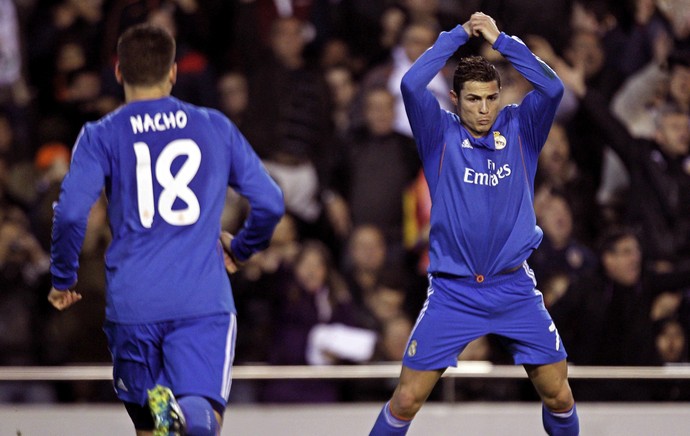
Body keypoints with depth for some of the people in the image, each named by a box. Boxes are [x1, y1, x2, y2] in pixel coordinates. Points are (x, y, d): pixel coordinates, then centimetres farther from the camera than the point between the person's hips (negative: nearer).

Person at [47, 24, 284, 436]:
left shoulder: (101, 136, 5)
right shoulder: (216, 127, 12)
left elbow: (71, 213, -7)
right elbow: (270, 203, 11)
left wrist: (63, 279, 9)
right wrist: (240, 248, 30)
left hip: (132, 304, 0)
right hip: (204, 300, 0)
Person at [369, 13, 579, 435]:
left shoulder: (520, 129, 2)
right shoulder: (441, 133, -1)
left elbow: (553, 88, -14)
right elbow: (411, 85, -18)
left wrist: (501, 40, -14)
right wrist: (459, 35, -13)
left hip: (515, 289, 2)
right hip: (452, 290, -1)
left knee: (558, 393, 4)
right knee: (407, 399, -6)